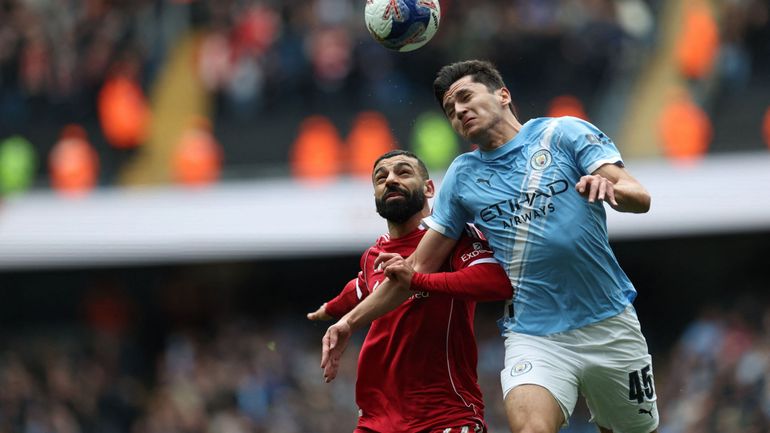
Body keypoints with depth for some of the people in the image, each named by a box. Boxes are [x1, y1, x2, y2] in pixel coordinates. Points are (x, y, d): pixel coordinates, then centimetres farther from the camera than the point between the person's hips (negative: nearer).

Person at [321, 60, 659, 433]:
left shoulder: (562, 133, 3)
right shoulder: (463, 175, 11)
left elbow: (639, 198, -6)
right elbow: (418, 267, 14)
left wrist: (608, 186, -30)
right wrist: (350, 321, 8)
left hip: (609, 326, 0)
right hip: (533, 336, 1)